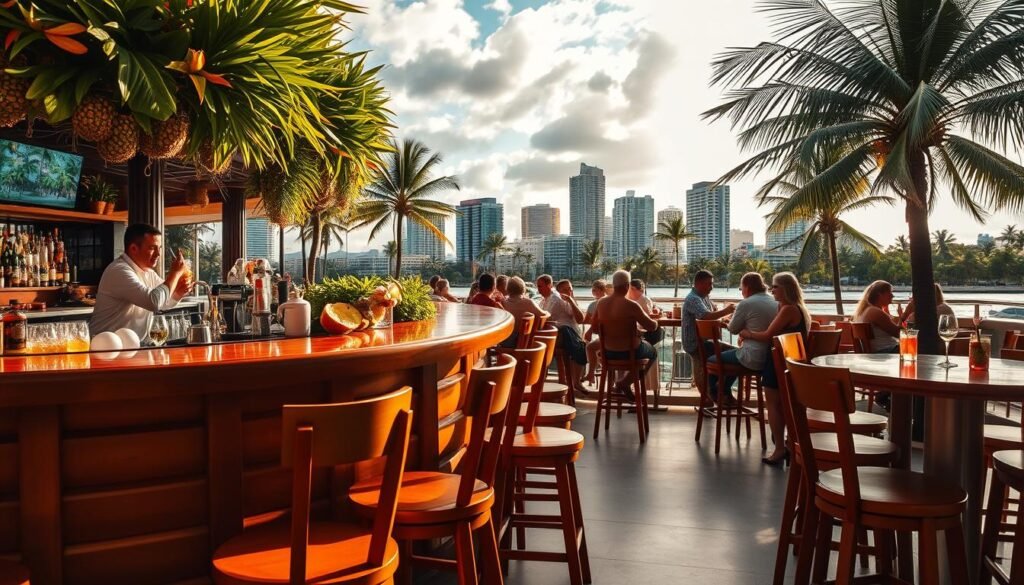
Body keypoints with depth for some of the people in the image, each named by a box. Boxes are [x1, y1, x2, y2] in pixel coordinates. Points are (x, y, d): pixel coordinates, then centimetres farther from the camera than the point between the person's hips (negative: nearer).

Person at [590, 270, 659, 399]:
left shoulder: (601, 303, -7)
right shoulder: (631, 305, -23)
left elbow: (594, 326, 5)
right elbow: (652, 326, -17)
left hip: (608, 353, 6)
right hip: (629, 352, -6)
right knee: (653, 352, 26)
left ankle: (622, 384, 30)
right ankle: (625, 383, 14)